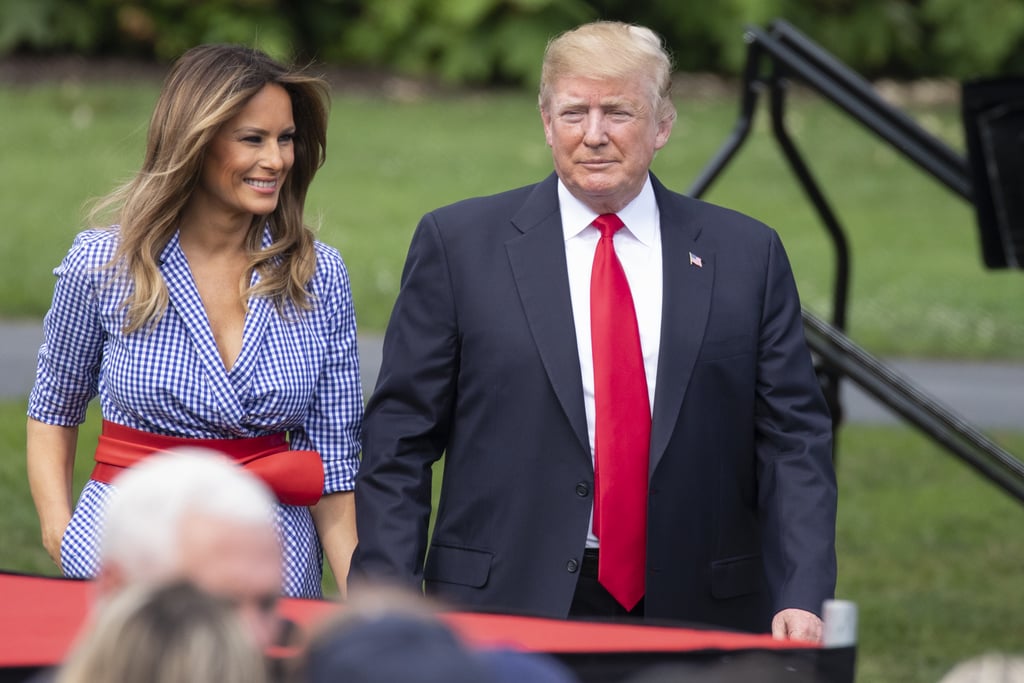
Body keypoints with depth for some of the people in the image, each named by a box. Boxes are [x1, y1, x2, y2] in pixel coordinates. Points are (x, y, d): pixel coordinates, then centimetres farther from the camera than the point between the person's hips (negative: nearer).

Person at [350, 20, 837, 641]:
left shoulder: (747, 256, 7)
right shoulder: (458, 243, 3)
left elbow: (794, 441, 4)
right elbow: (400, 438, 3)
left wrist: (802, 599, -8)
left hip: (697, 617, 2)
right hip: (506, 612, -1)